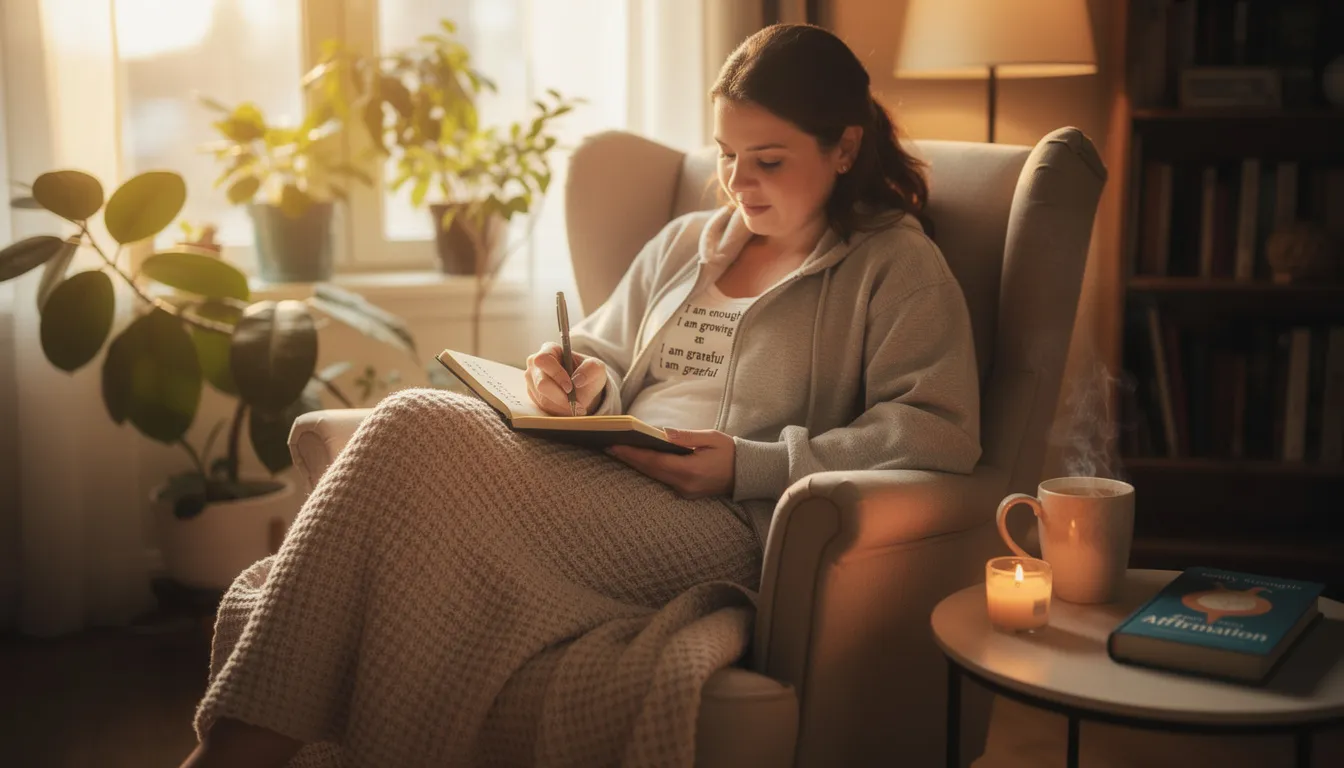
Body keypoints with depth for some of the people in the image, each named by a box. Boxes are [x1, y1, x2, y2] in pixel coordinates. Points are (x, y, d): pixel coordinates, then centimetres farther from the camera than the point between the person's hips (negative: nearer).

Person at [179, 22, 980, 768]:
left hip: (725, 526, -6)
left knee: (423, 436, -26)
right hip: (607, 487, 7)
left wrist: (751, 466, -15)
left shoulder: (898, 265, 6)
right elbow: (605, 357, 30)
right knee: (414, 422, -24)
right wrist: (582, 383, 3)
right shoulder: (682, 243, 25)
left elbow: (941, 430, -7)